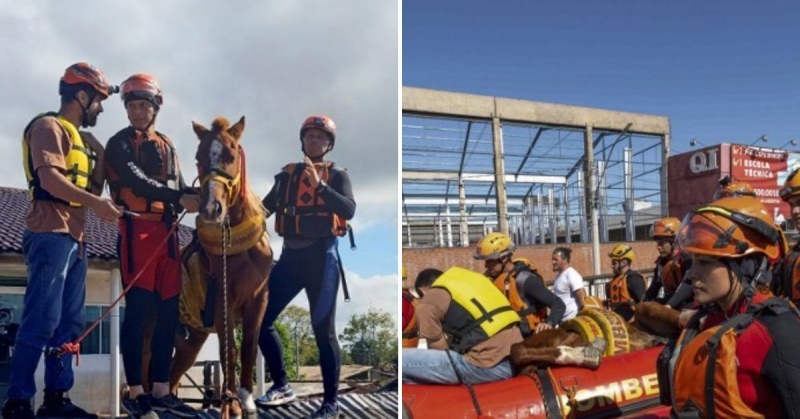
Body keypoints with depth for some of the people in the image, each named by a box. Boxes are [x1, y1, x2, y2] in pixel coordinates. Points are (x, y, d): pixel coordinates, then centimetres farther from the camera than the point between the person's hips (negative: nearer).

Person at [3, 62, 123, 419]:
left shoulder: (79, 137, 24)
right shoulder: (49, 126, -3)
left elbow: (88, 186, 22)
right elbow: (50, 179, -17)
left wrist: (99, 154, 11)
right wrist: (95, 203, -24)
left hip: (74, 237, 9)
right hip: (51, 234, -9)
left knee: (70, 321, 7)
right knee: (42, 320, -11)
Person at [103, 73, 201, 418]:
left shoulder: (167, 146, 20)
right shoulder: (120, 143, 0)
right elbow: (137, 182, -15)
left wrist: (196, 198, -4)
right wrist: (178, 197, -26)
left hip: (167, 232, 6)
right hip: (137, 230, -6)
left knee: (168, 313, 5)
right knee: (138, 310, -7)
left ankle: (161, 391, 12)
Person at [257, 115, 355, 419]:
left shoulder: (336, 175, 3)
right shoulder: (288, 174, 14)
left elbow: (349, 210, -14)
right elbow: (265, 208, 9)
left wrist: (320, 185, -24)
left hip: (321, 255, -4)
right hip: (291, 255, 5)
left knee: (323, 330, -2)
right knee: (260, 319, 1)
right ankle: (282, 386, 15)